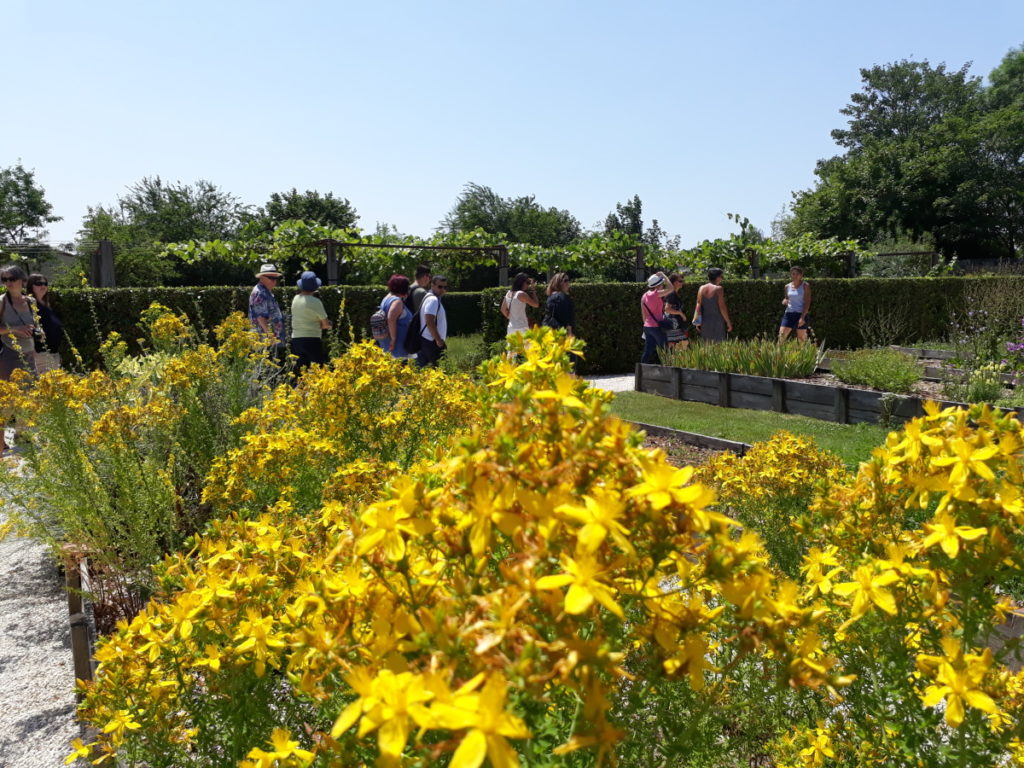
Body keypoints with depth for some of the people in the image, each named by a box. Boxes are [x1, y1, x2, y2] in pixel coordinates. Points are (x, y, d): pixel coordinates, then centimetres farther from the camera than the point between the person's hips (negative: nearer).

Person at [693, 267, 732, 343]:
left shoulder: (702, 288, 3)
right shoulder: (718, 289, -11)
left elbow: (698, 304, 0)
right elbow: (722, 307, -13)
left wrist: (697, 320, 4)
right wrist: (728, 322, -7)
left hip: (705, 322, 5)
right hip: (717, 321, -5)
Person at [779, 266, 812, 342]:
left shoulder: (805, 286, -4)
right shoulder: (787, 286, 8)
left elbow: (807, 302, -9)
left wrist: (803, 317, -18)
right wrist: (784, 301, -3)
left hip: (801, 314, -4)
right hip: (789, 313, 4)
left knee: (802, 338, 3)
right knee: (781, 335, -8)